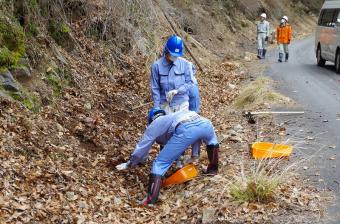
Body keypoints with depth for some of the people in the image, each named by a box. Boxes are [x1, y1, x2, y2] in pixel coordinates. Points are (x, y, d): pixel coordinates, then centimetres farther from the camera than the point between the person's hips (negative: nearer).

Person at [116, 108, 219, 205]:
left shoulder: (154, 125, 31)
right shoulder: (172, 117, 47)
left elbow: (142, 146, 36)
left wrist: (130, 164, 48)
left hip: (185, 130, -5)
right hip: (204, 123, 5)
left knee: (160, 164, 4)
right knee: (212, 141, 43)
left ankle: (150, 201, -5)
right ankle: (212, 170, 50)